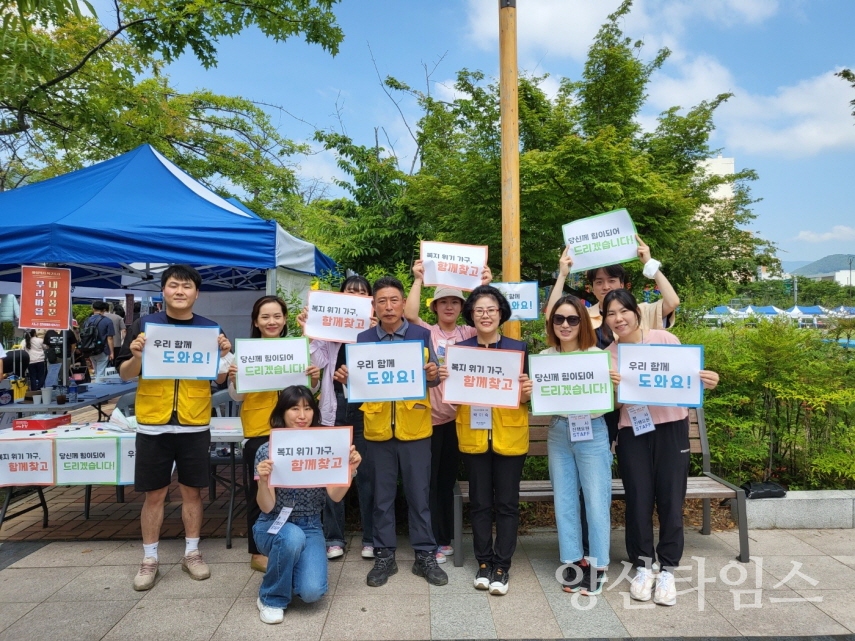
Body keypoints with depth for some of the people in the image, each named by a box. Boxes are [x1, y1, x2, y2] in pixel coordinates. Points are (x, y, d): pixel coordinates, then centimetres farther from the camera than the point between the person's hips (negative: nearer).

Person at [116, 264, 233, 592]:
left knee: (192, 491, 10)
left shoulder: (210, 328, 3)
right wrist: (136, 356, -19)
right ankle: (149, 560, 23)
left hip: (195, 425, 1)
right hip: (153, 424, 0)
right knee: (154, 493, 8)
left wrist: (224, 354, -14)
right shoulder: (144, 324, 1)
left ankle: (192, 553, 26)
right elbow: (124, 374, 2)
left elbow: (220, 378, 5)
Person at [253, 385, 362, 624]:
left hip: (310, 528, 2)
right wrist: (263, 480, -36)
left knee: (311, 591, -20)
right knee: (293, 537, -36)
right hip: (274, 526, -1)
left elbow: (336, 496, -11)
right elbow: (266, 507, -15)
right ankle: (271, 598, -8)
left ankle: (293, 569, 17)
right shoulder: (268, 450, -12)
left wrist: (350, 469, -29)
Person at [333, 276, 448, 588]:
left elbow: (433, 379, 1)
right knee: (382, 496, 11)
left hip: (415, 427, -1)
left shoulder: (422, 335, 0)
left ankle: (425, 555, 21)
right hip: (378, 427, 1)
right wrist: (344, 378, -16)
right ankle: (384, 556, 24)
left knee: (419, 494, 8)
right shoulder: (363, 340, 3)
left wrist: (433, 374, -21)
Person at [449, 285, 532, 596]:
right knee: (479, 502, 10)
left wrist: (526, 392, -19)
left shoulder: (518, 348, 0)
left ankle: (502, 565, 19)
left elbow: (525, 398, 3)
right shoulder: (460, 350, 3)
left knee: (507, 503, 6)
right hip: (473, 437, 1)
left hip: (510, 437, -1)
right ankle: (484, 562, 24)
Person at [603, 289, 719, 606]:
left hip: (671, 428, -1)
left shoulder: (664, 339, -4)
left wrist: (706, 381, -20)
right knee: (638, 501, 4)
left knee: (670, 500, 2)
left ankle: (667, 569, 18)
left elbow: (689, 376, 1)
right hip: (633, 433, 1)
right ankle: (642, 566, 22)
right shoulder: (607, 355, 2)